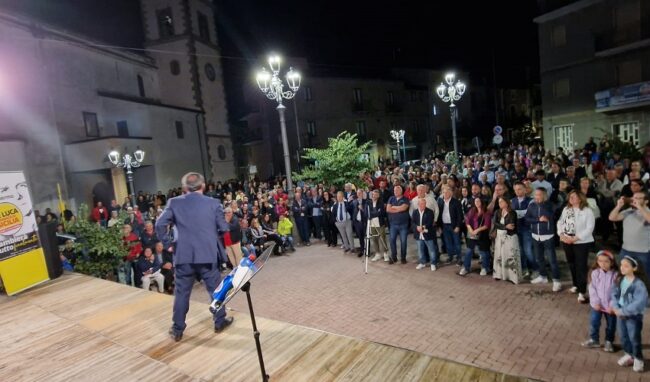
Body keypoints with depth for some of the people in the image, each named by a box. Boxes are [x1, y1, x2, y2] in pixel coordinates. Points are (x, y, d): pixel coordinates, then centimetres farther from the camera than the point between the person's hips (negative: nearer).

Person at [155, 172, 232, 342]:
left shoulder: (174, 202, 0)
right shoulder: (213, 203, -3)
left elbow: (160, 225, -5)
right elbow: (224, 229, -2)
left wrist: (168, 243, 6)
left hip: (183, 255, 1)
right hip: (208, 254, -1)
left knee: (181, 293, 13)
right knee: (215, 289, 14)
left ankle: (177, 329, 23)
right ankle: (220, 321, 26)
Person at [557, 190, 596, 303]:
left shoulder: (587, 211, -10)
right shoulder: (566, 209, 7)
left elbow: (589, 228, -15)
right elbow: (560, 222, 9)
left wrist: (575, 238, -19)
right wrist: (561, 234, -6)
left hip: (581, 242, -6)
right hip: (566, 242, 6)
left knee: (581, 266, -5)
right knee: (571, 264, 17)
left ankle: (582, 292, 0)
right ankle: (576, 285, 34)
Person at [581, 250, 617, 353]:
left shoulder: (615, 274, -16)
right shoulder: (595, 273, -9)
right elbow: (592, 289, -5)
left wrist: (612, 305, -16)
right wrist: (595, 302, -12)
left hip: (610, 306, -1)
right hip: (597, 304, 2)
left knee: (611, 324, 15)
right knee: (594, 322, 9)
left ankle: (609, 342, 37)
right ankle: (594, 340, 29)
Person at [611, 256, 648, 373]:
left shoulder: (639, 284, -23)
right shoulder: (620, 279, -4)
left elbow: (639, 303, -25)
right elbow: (614, 293, 0)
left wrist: (623, 311, -22)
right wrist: (616, 308, -14)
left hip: (634, 316, -5)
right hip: (621, 313, 6)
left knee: (634, 338, 10)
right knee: (623, 336, 19)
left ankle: (638, 359, 32)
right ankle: (629, 355, 40)